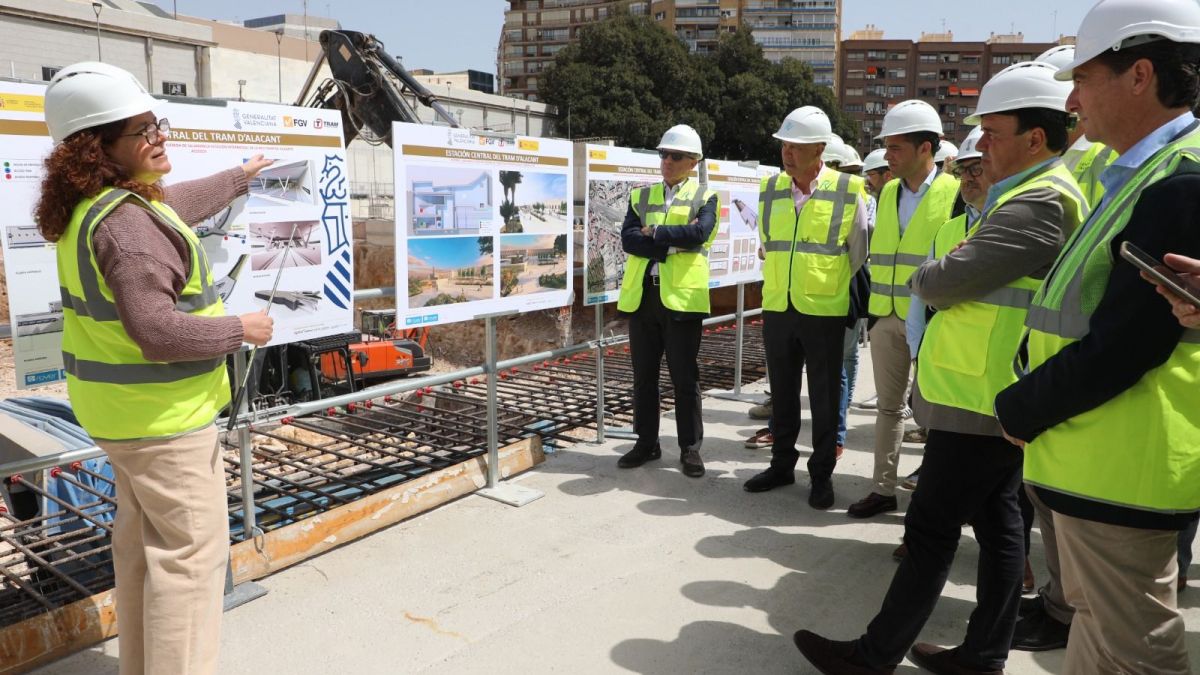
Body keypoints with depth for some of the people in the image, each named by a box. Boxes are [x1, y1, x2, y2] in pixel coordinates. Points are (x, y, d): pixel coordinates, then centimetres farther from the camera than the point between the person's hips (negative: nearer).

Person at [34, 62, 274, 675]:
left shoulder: (91, 206, 7)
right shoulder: (129, 223, -25)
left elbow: (175, 205, 25)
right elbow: (157, 329, -31)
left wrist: (240, 177, 37)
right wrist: (240, 330, -17)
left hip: (117, 409, 11)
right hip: (161, 415, -11)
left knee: (141, 536, 22)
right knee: (192, 548, -2)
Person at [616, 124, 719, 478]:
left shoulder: (705, 197, 5)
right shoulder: (641, 195, 13)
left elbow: (700, 232, -15)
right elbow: (628, 238, -2)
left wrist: (655, 232, -8)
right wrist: (673, 243, -11)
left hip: (681, 297, -3)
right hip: (641, 295, 4)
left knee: (685, 377, 3)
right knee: (643, 376, 10)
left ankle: (690, 448, 15)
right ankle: (646, 443, 22)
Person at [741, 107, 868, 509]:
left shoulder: (848, 192, -6)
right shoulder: (770, 190, 4)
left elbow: (858, 256, 2)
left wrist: (854, 307, 5)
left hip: (825, 313, -4)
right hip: (776, 310, 4)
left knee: (824, 398, 6)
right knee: (782, 393, 13)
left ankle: (822, 475, 20)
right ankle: (782, 465, 28)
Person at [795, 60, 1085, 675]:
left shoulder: (1037, 204, -20)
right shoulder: (1036, 193, 15)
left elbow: (942, 281, -22)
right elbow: (982, 265, 16)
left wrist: (921, 277, -1)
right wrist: (942, 277, -3)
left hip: (979, 401, -10)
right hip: (1000, 396, 10)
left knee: (931, 529, -2)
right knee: (996, 520, 14)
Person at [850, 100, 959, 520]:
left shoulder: (954, 193, -7)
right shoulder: (887, 193, 11)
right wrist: (874, 303, 13)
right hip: (886, 316, 5)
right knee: (888, 404, 11)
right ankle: (883, 489, 20)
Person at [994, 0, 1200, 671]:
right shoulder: (1145, 173, 12)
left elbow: (1118, 351, -24)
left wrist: (1018, 413, -10)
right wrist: (1031, 398, 8)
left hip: (1121, 473, -10)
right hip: (1103, 464, 10)